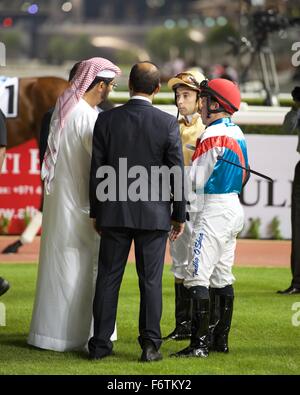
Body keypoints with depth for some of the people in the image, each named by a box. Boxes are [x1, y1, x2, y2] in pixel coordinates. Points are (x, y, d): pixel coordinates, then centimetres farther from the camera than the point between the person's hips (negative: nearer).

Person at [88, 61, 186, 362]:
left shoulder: (106, 120, -2)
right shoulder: (168, 123, -7)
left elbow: (96, 170, 1)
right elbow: (177, 174, -4)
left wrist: (96, 211, 11)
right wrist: (179, 215, 6)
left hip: (114, 213, 1)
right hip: (154, 214, -1)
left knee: (108, 277, 7)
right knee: (150, 280, 3)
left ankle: (100, 343, 9)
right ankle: (150, 345, 2)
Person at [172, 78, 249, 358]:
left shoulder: (213, 135, -15)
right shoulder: (237, 133, 11)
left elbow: (196, 179, -14)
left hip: (214, 210, -10)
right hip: (234, 207, 10)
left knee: (197, 277, -11)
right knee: (222, 277, 14)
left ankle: (199, 343, -15)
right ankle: (220, 339, 17)